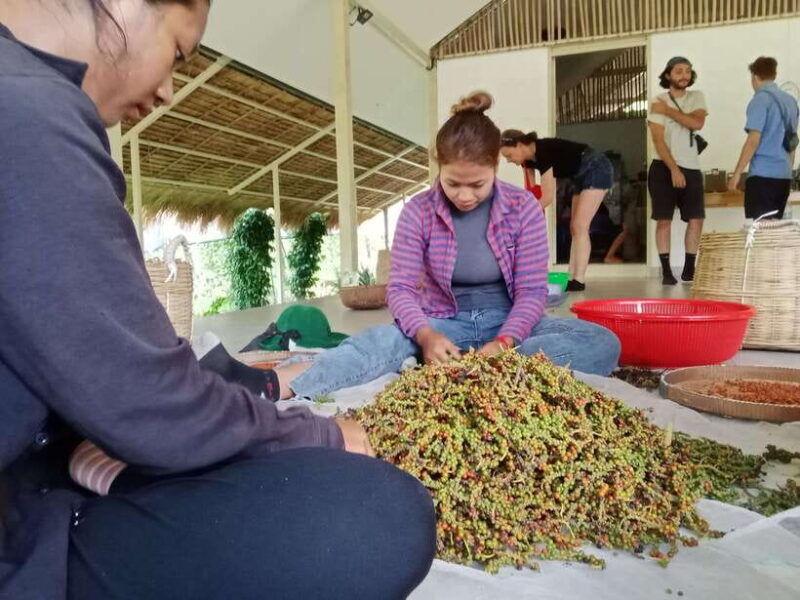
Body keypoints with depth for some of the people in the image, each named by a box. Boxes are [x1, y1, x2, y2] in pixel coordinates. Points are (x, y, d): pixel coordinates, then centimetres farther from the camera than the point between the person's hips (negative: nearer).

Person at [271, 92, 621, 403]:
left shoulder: (523, 208, -5)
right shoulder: (418, 212, -5)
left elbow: (532, 290, -8)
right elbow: (401, 287, -9)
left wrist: (504, 342, -28)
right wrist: (425, 334, -31)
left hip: (508, 324, 1)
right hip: (444, 324, -1)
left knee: (602, 343, -27)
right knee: (381, 342, -34)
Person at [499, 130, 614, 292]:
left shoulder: (543, 152, -27)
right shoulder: (530, 158, -1)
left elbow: (548, 197, -26)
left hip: (597, 169, -9)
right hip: (582, 176, 9)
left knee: (580, 226, -15)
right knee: (574, 228, 5)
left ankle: (579, 280, -15)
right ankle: (571, 277, 6)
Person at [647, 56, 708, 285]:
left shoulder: (697, 97, 11)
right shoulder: (658, 102, -1)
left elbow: (697, 123, -8)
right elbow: (658, 140, -10)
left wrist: (669, 111, -10)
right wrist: (674, 169, -16)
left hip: (692, 168, 4)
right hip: (664, 167, -4)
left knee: (696, 219, 0)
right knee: (664, 220, -5)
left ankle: (689, 269, 11)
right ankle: (666, 271, 1)